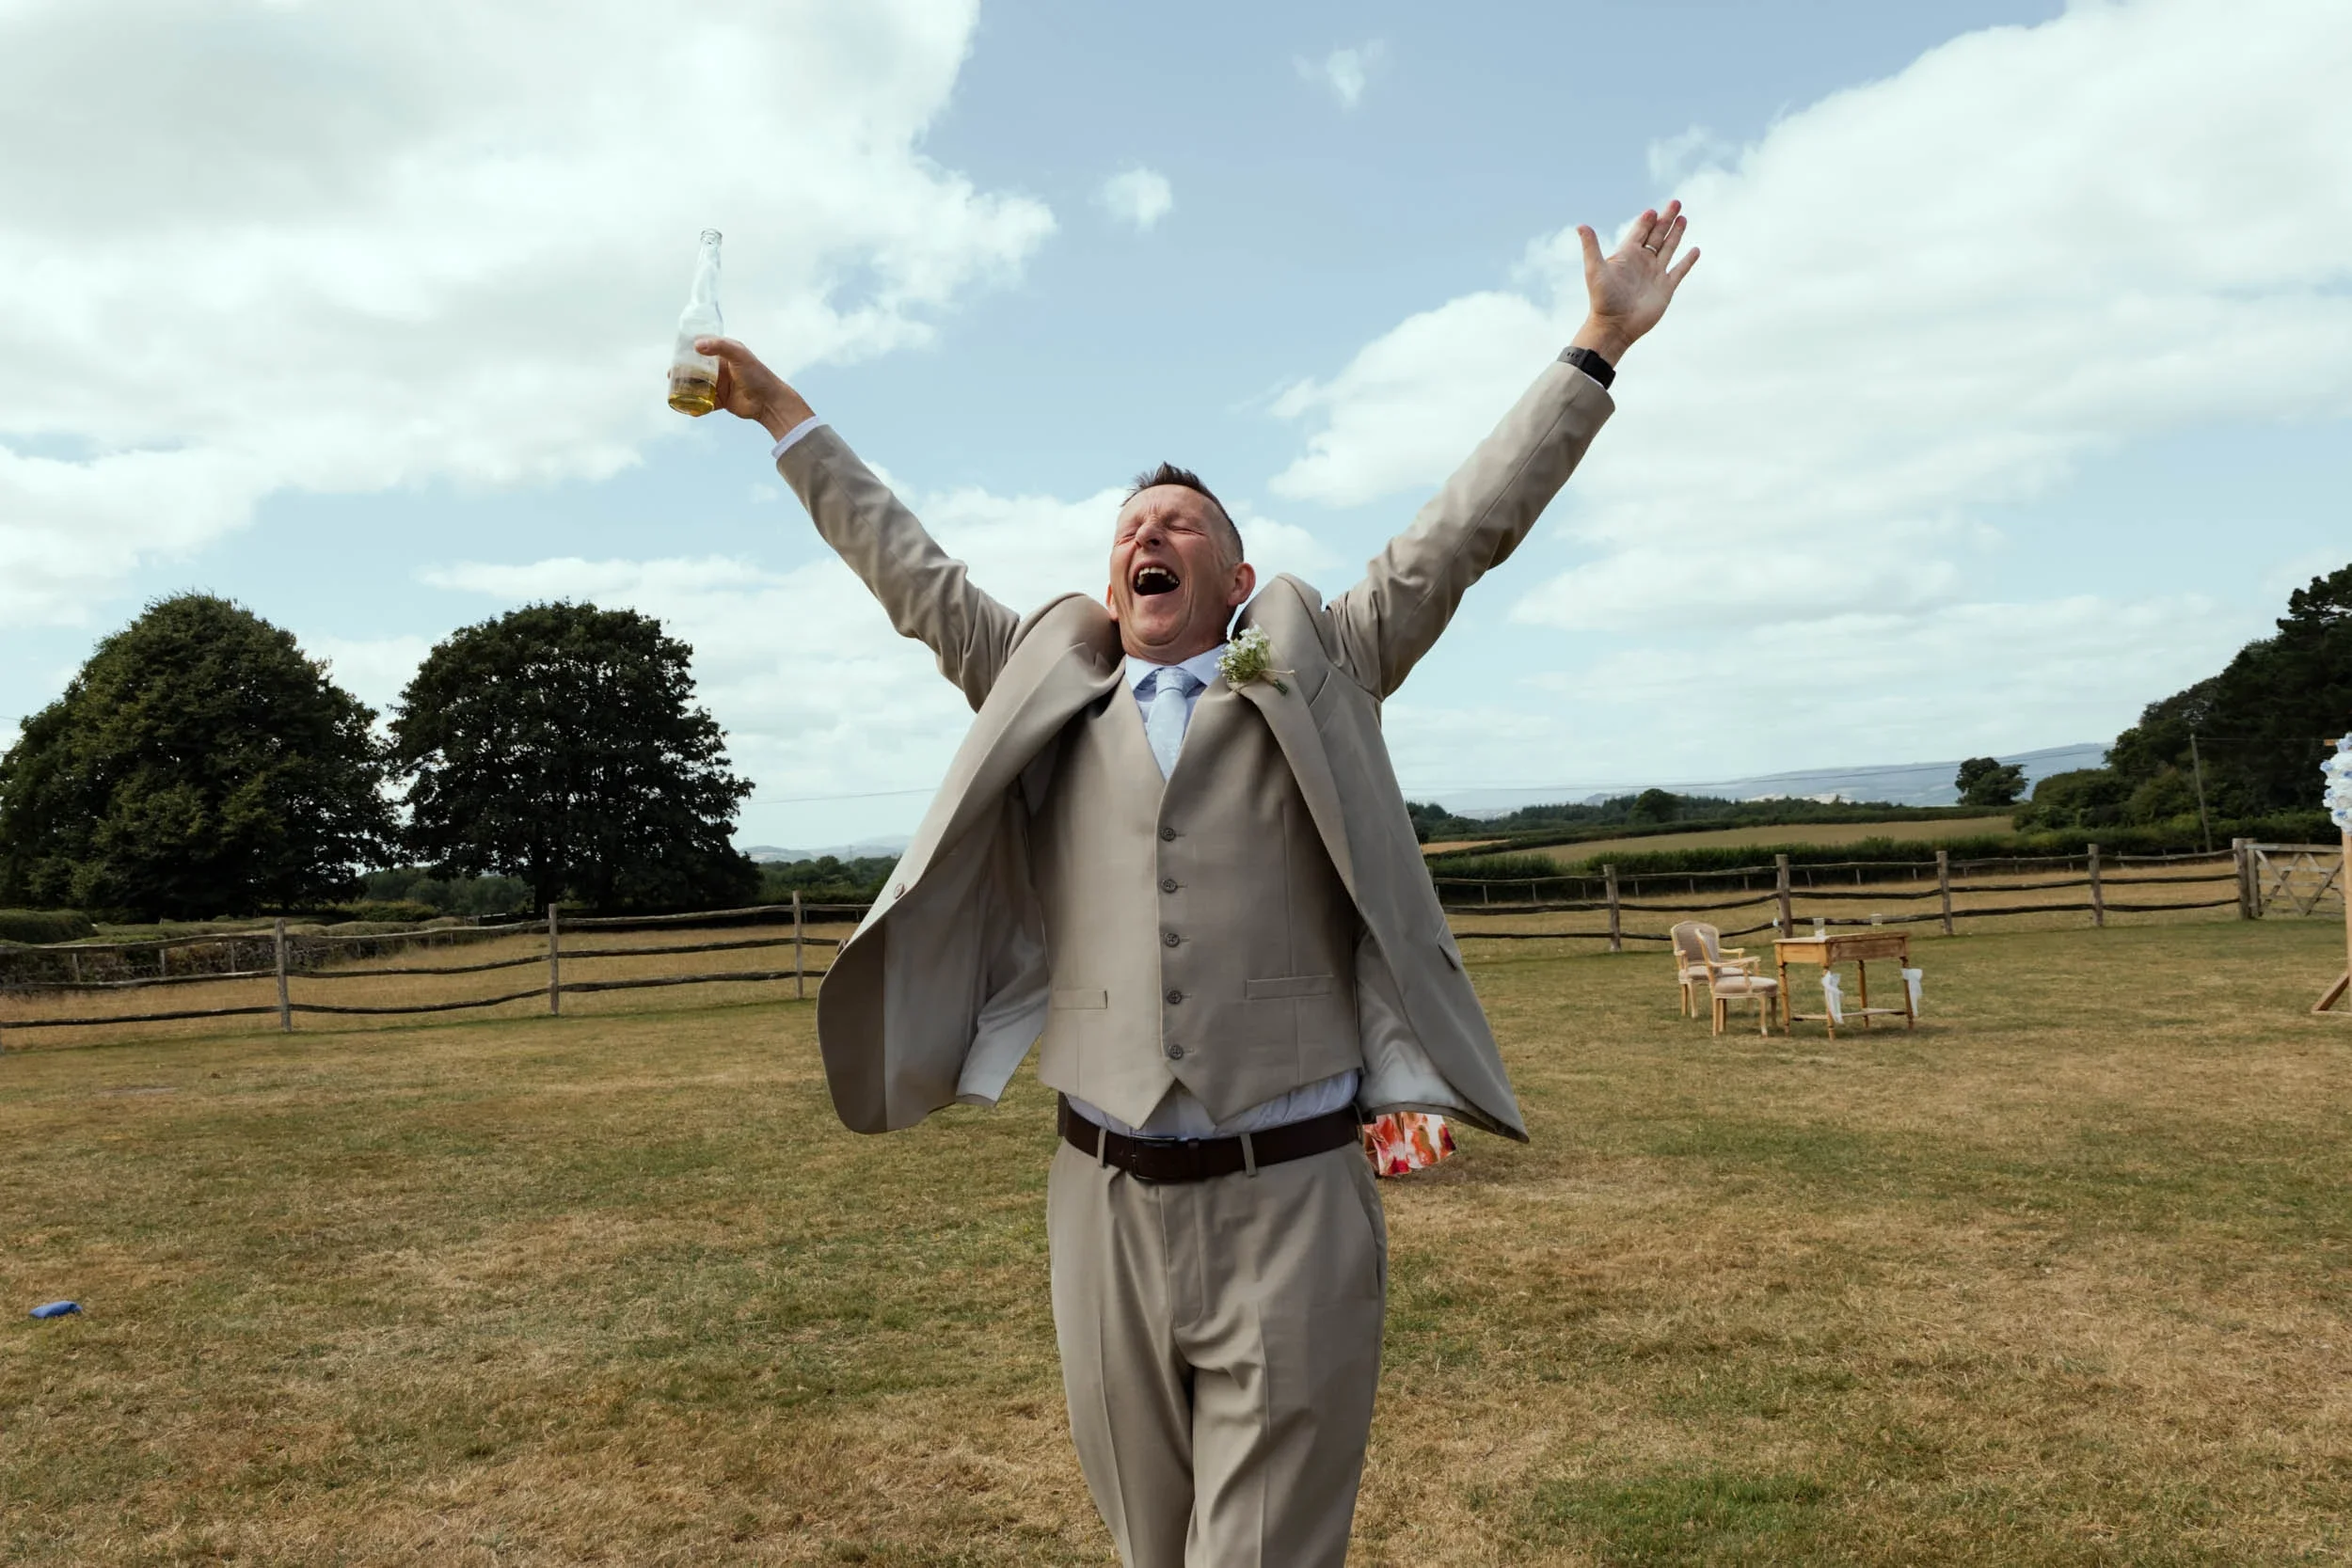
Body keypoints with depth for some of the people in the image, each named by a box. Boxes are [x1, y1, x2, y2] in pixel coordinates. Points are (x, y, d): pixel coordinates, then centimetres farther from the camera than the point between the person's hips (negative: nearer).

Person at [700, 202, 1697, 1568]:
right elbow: (911, 573, 21)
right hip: (1108, 1204, 3)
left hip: (1292, 1202, -3)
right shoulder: (1055, 693, 13)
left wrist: (1599, 348, 4)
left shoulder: (1312, 679, 7)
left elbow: (1465, 530, 4)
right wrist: (790, 420, 28)